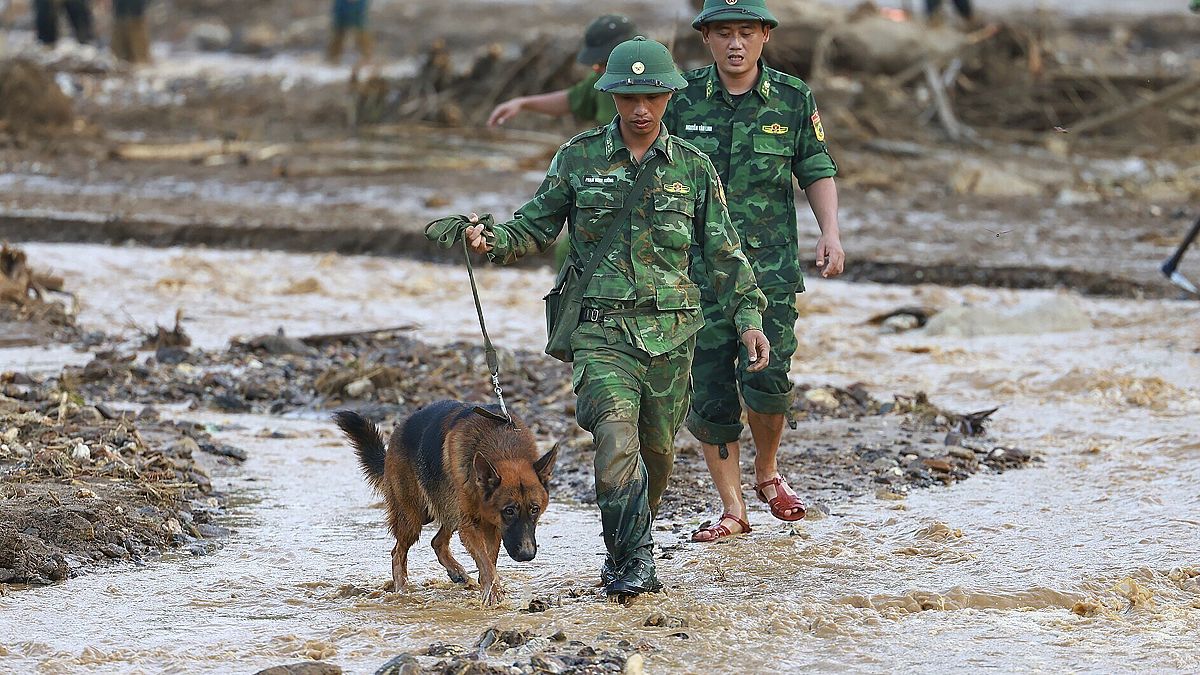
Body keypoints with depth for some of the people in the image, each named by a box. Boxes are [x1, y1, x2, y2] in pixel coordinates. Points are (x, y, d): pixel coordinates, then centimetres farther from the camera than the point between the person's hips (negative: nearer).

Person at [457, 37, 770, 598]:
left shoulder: (694, 168, 7)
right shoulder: (579, 159, 4)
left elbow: (723, 252, 11)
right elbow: (537, 227, 9)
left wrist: (748, 316, 3)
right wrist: (493, 240, -11)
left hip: (672, 334, 2)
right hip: (602, 328, -2)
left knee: (656, 449, 10)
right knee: (616, 438, -21)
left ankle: (626, 552, 30)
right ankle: (634, 561, -20)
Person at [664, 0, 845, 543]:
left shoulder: (793, 100, 2)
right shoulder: (682, 100, 1)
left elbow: (817, 171, 8)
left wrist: (830, 231, -7)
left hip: (770, 267, -1)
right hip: (698, 268, 1)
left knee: (766, 380, -12)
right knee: (708, 391, 0)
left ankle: (767, 472, 18)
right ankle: (733, 511, 10)